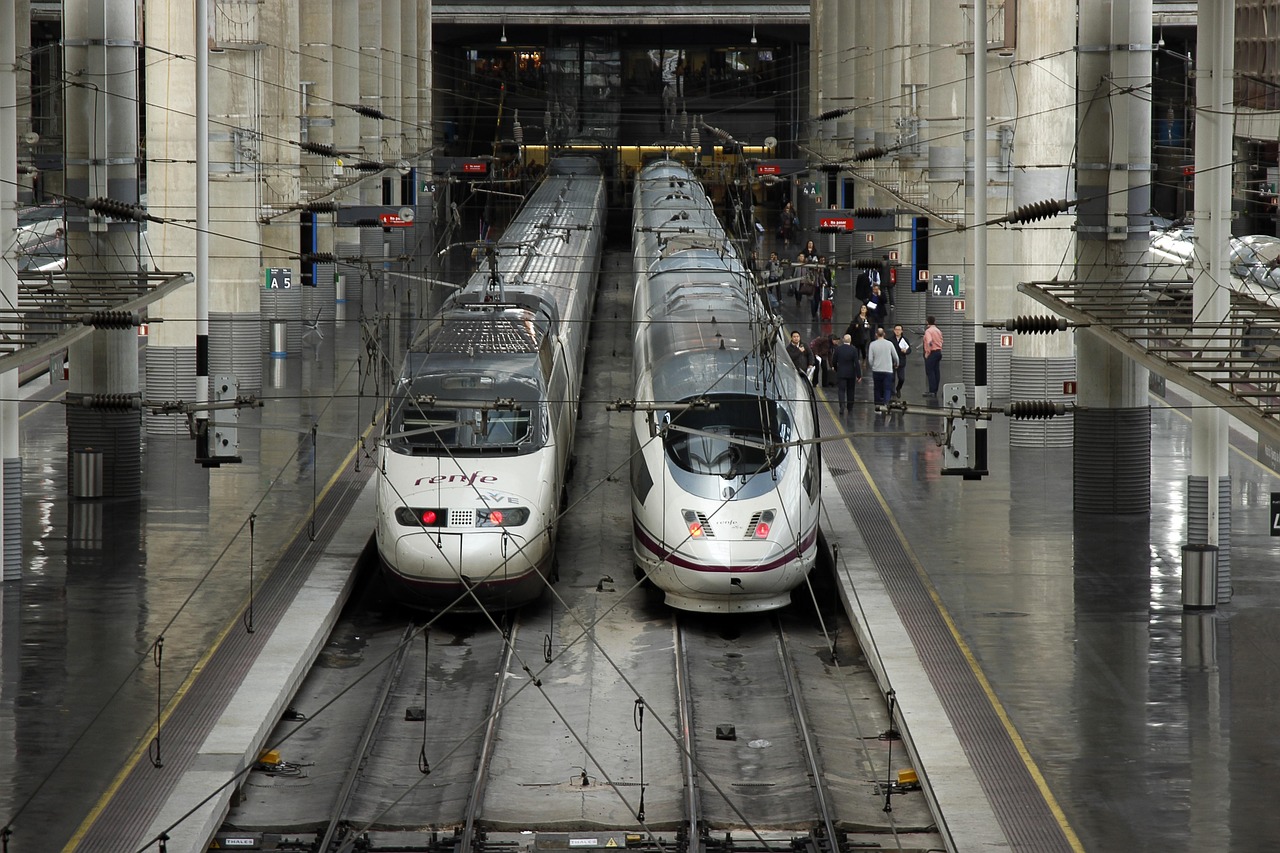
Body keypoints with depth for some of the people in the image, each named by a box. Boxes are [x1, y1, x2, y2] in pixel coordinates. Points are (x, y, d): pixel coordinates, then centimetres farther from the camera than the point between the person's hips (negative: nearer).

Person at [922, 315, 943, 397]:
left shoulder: (928, 331, -13)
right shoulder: (938, 330, 13)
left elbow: (929, 342, -27)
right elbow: (941, 341, 19)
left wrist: (927, 352, -18)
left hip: (932, 353, -8)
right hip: (939, 352, 8)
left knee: (930, 372, -6)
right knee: (936, 371, 10)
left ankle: (932, 391, -10)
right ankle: (935, 390, 13)